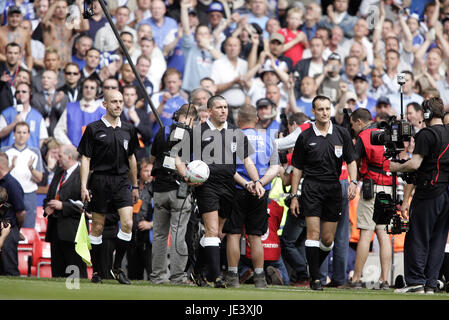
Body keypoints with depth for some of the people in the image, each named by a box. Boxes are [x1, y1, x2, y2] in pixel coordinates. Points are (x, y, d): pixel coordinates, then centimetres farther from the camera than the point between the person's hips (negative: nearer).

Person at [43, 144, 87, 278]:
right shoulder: (59, 172, 16)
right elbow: (49, 196, 27)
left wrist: (62, 206, -17)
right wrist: (47, 207, 5)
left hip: (72, 229, -8)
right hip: (56, 228, 8)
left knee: (77, 272, -7)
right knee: (57, 270, 9)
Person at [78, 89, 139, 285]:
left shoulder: (128, 130, 11)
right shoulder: (94, 129, -1)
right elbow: (85, 159, -2)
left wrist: (135, 186, 20)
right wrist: (83, 186, -10)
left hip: (122, 182, 3)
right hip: (99, 181, -3)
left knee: (127, 223, -12)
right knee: (97, 227, 2)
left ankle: (117, 268, 1)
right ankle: (96, 271, 12)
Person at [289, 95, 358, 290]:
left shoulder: (342, 134, 8)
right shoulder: (305, 137, 3)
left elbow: (351, 161, 12)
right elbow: (297, 168, 7)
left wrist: (353, 182, -6)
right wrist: (294, 196, 3)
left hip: (333, 188, 2)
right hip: (311, 188, -2)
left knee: (328, 239, 3)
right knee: (313, 233, -13)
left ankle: (314, 269, 26)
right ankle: (315, 278, -10)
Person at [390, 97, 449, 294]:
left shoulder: (426, 134, -10)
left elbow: (415, 165, -18)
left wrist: (396, 167, 0)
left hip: (429, 193, -7)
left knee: (417, 239, -1)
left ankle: (416, 281, -3)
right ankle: (430, 284, 7)